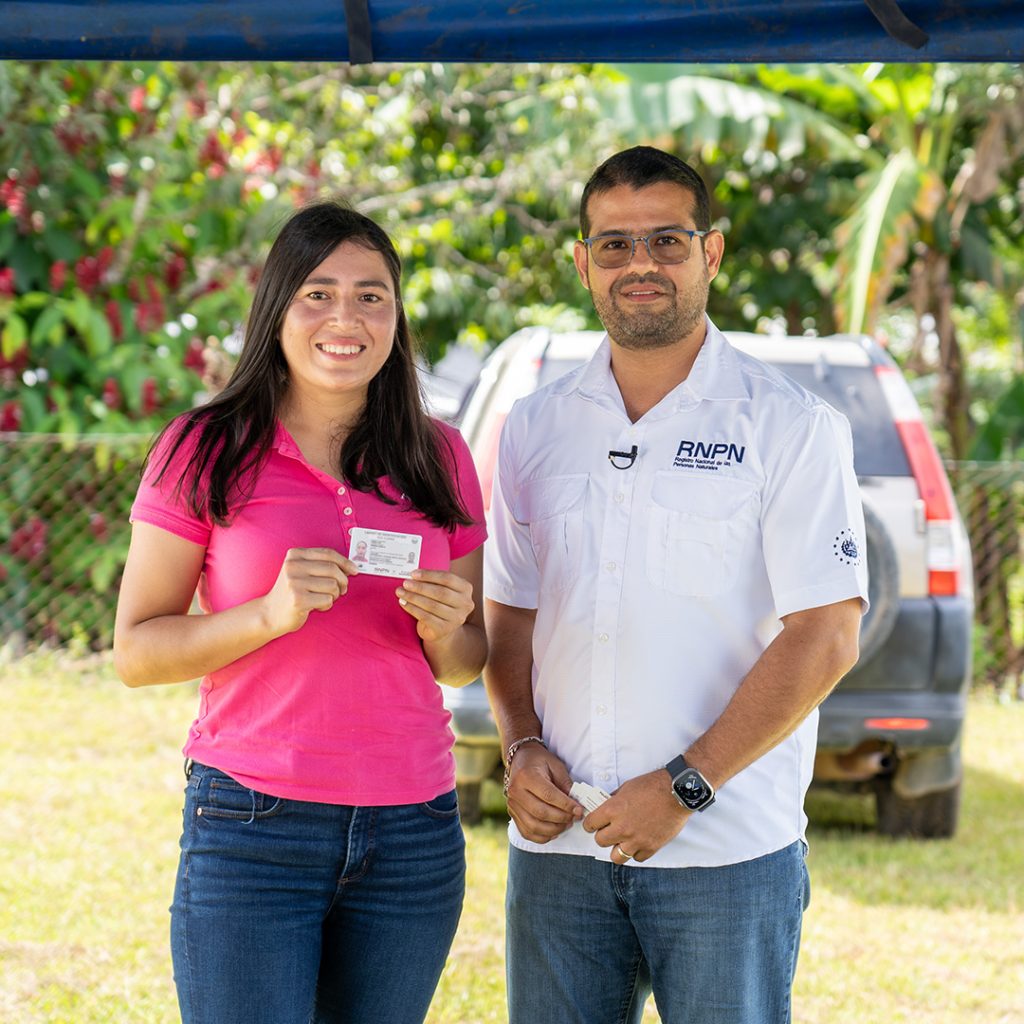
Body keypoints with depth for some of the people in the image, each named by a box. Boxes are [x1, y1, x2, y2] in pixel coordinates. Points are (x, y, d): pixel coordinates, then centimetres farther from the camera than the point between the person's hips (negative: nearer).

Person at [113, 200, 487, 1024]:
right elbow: (135, 652, -2)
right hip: (252, 827, -3)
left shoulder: (439, 459, 9)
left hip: (413, 832, 4)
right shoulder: (205, 453, -1)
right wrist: (270, 615, -17)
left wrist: (445, 629, -7)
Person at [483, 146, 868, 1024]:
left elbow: (823, 639, -9)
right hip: (559, 845, 4)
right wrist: (522, 746, -3)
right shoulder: (534, 429, 11)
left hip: (729, 852, -4)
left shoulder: (789, 426, -3)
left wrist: (683, 787, -14)